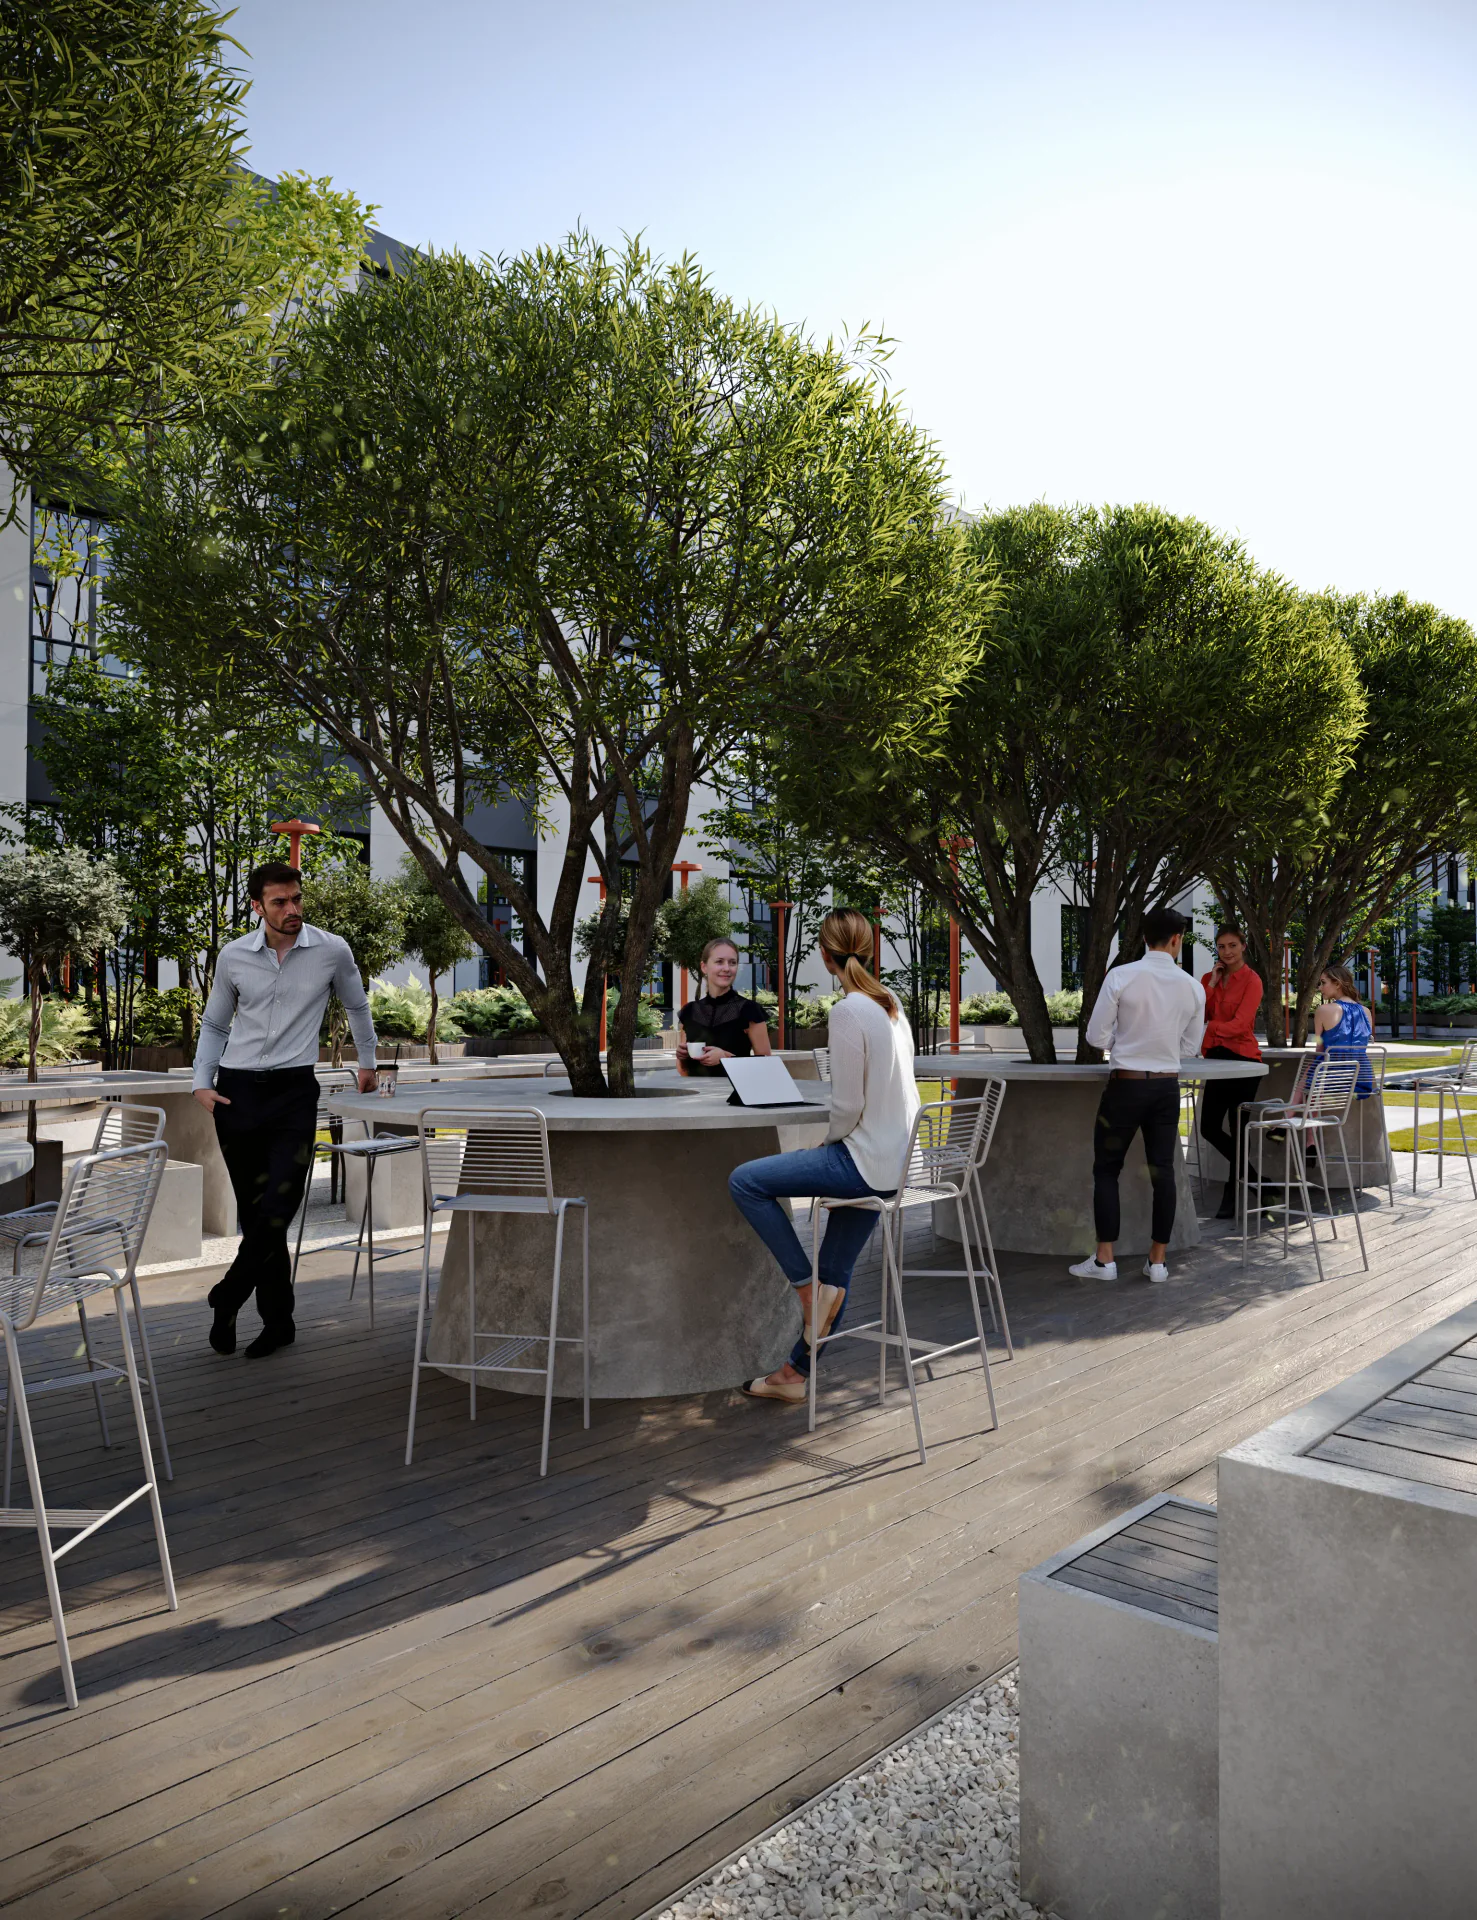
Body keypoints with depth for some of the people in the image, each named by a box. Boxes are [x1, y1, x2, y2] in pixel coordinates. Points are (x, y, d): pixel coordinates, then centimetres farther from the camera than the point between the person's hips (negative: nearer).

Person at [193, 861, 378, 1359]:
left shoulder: (332, 951, -2)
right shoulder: (233, 956, 2)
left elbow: (357, 1005, 17)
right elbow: (214, 1025, 16)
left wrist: (367, 1062, 25)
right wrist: (202, 1082, 3)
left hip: (294, 1090, -2)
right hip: (236, 1090, 2)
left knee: (278, 1206, -14)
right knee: (255, 1211, 6)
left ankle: (227, 1298, 7)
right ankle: (278, 1321, 17)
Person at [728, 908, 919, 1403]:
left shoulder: (849, 1011, -17)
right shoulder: (891, 1003, 9)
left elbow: (847, 1107, -19)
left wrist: (827, 1141, 1)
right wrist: (836, 1144, 15)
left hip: (868, 1160, -9)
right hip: (894, 1161, 9)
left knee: (745, 1182, -6)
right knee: (837, 1274, 17)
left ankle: (808, 1286, -1)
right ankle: (797, 1373, 28)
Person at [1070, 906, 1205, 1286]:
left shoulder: (1121, 976, -12)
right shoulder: (1193, 987, -1)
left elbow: (1096, 1036, -9)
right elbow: (1189, 1046, 9)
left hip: (1126, 1084, -3)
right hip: (1168, 1086, 3)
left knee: (1106, 1169, 7)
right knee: (1163, 1171, 10)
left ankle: (1104, 1259, 6)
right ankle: (1157, 1260, 15)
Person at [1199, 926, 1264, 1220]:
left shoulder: (1251, 980, -7)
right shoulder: (1209, 978, 11)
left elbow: (1240, 1023, -18)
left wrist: (1210, 1027, -31)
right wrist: (1211, 984, -7)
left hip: (1241, 1059, -6)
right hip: (1216, 1057, 6)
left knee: (1236, 1129, 0)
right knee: (1209, 1128, 6)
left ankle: (1232, 1196, 12)